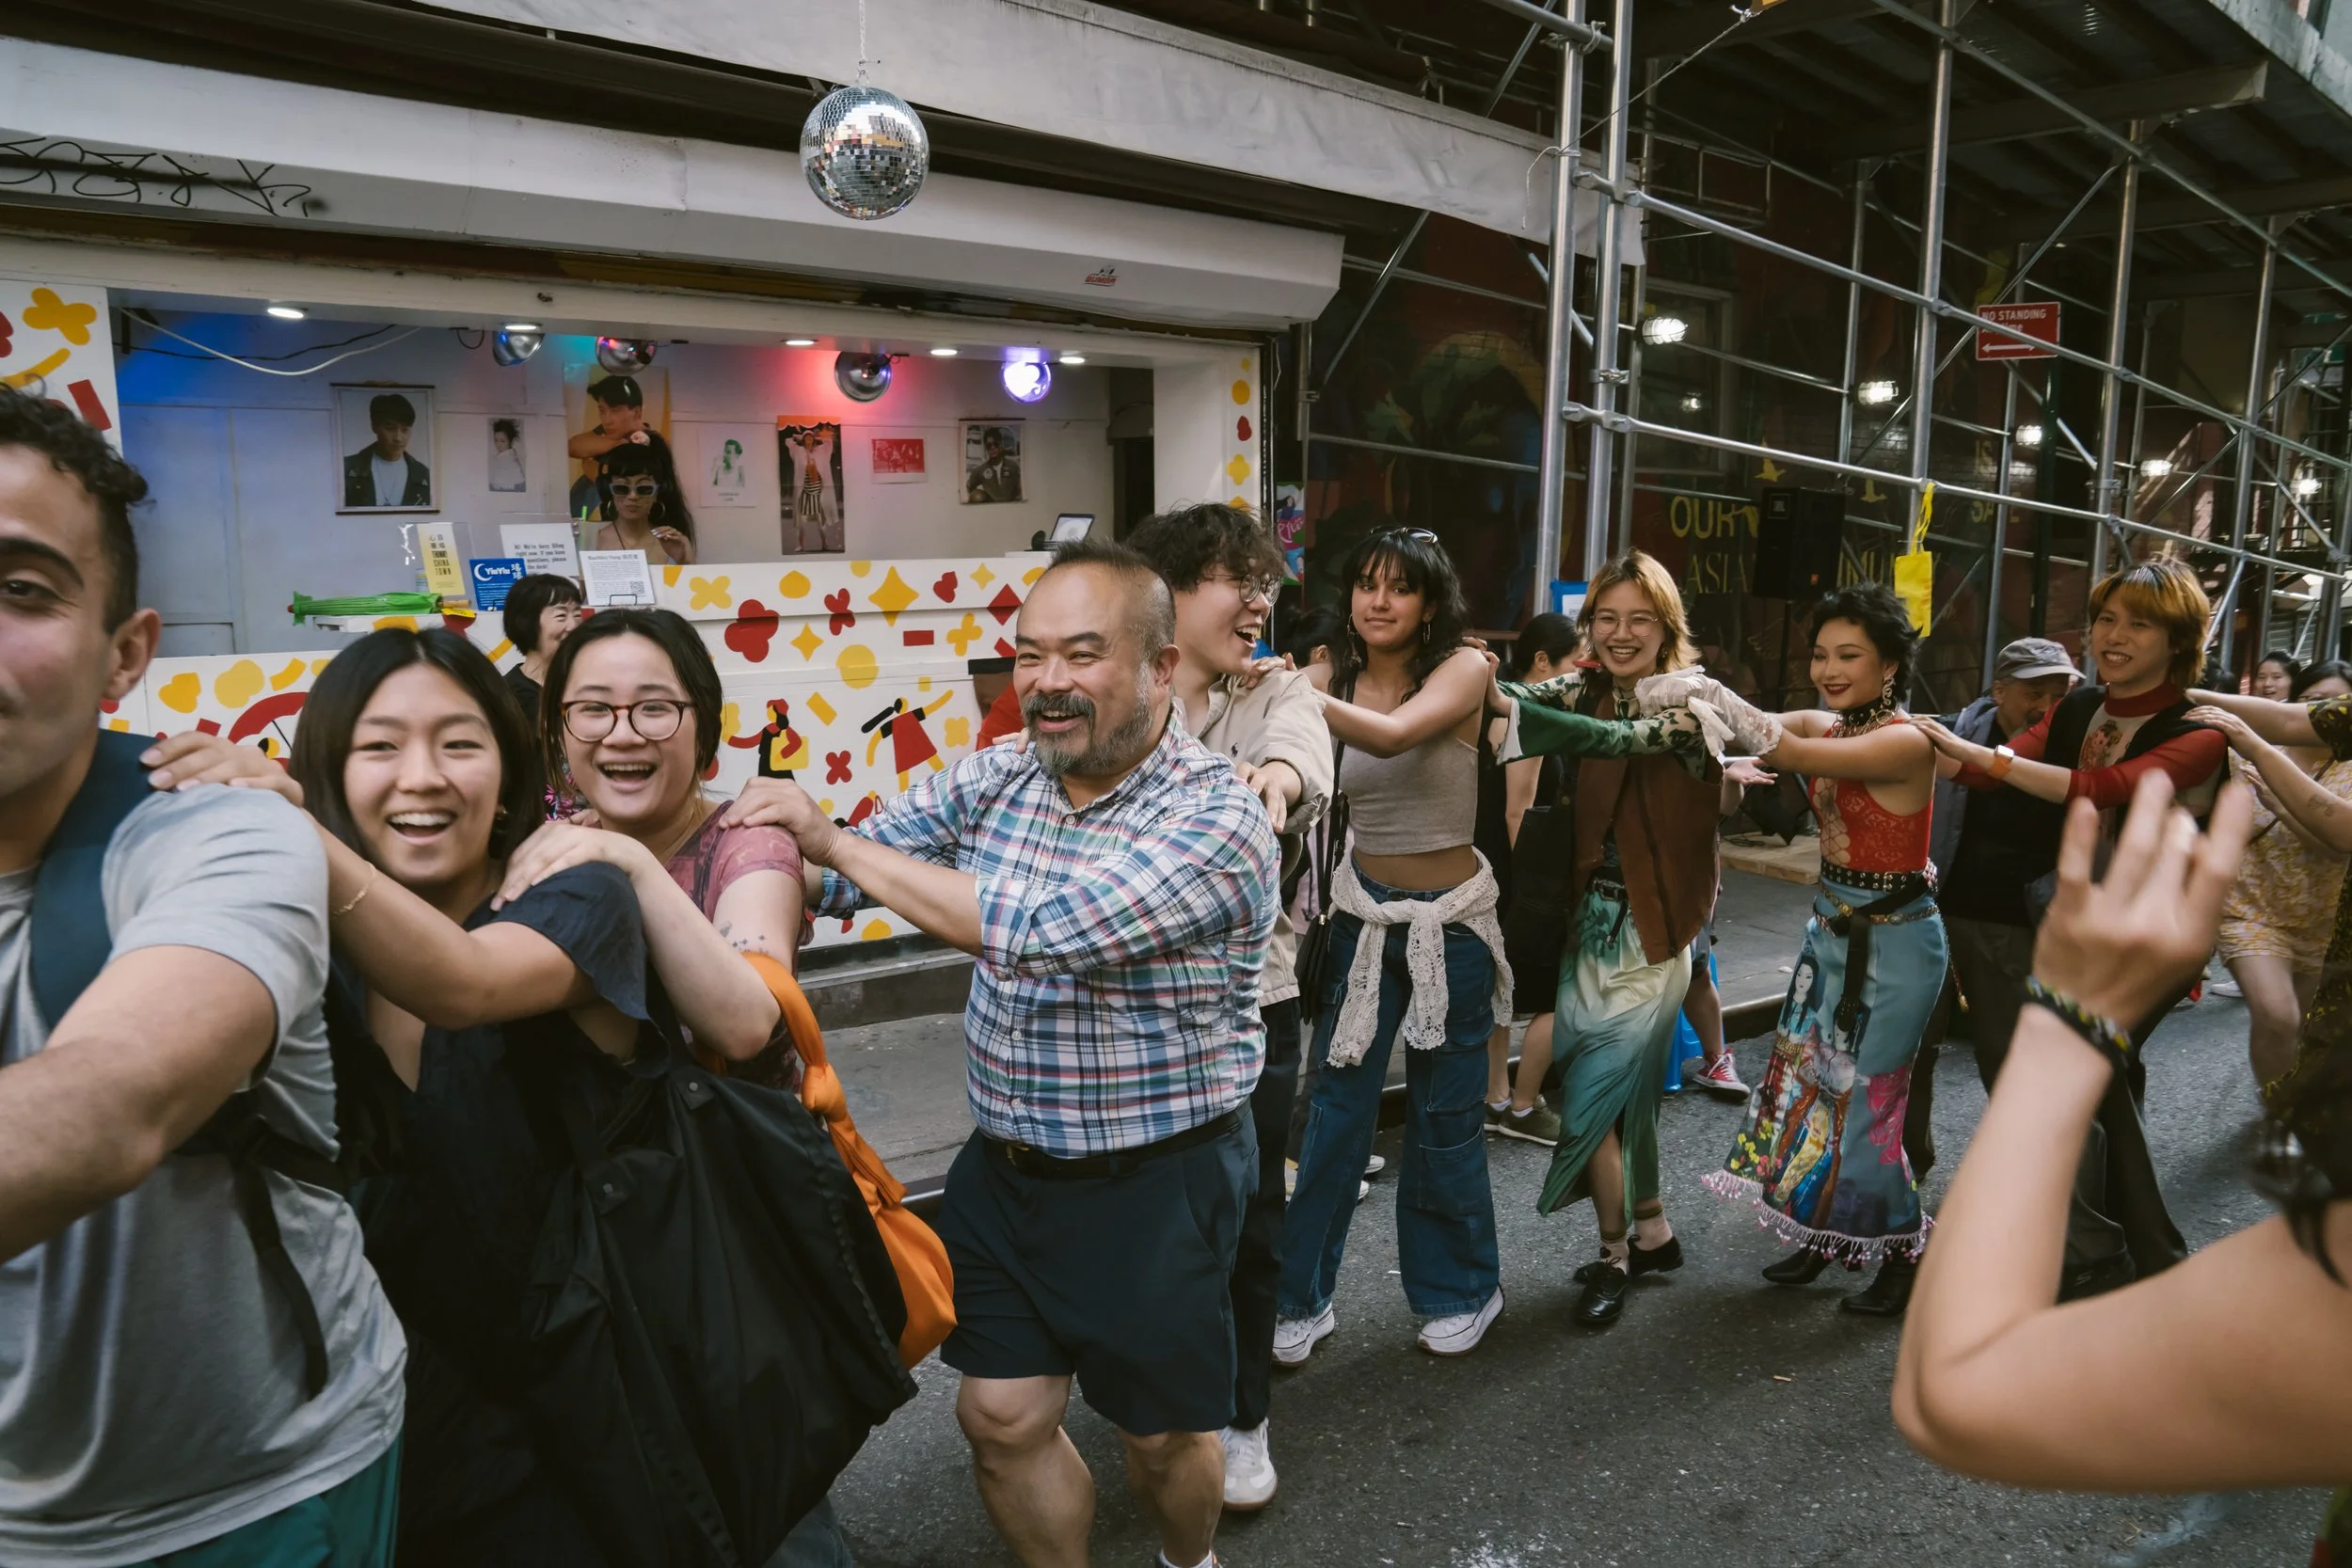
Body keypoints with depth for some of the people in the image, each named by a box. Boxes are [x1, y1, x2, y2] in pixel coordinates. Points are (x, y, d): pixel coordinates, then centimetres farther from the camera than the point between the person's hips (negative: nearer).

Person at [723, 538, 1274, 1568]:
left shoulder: (1219, 819, -23)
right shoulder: (993, 779, -4)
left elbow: (1041, 930, -33)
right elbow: (840, 871, -2)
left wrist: (831, 841, -27)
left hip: (1155, 1180, -4)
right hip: (1003, 1165, 5)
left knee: (1163, 1434, 16)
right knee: (1000, 1419, 13)